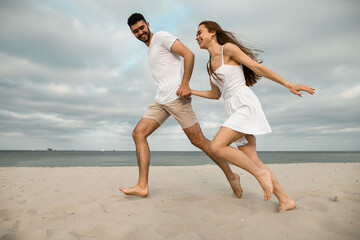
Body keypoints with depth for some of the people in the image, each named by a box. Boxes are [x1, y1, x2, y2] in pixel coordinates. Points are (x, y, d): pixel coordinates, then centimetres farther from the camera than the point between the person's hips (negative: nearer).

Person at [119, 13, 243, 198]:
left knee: (198, 140, -7)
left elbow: (188, 54, -11)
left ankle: (231, 176, 9)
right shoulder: (150, 49, 27)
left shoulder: (161, 36, 1)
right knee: (138, 133, -3)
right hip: (161, 100, 9)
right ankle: (142, 186, -4)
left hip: (176, 97, -9)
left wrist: (185, 84, -19)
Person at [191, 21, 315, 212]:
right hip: (234, 112, 8)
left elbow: (258, 67, -5)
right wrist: (190, 91, 23)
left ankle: (261, 173, -6)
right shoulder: (210, 65, 20)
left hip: (246, 105, -8)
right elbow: (215, 94, 26)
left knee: (216, 147, -20)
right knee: (251, 160, 3)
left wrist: (289, 85, -7)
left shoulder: (228, 48, -2)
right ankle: (285, 200, 13)